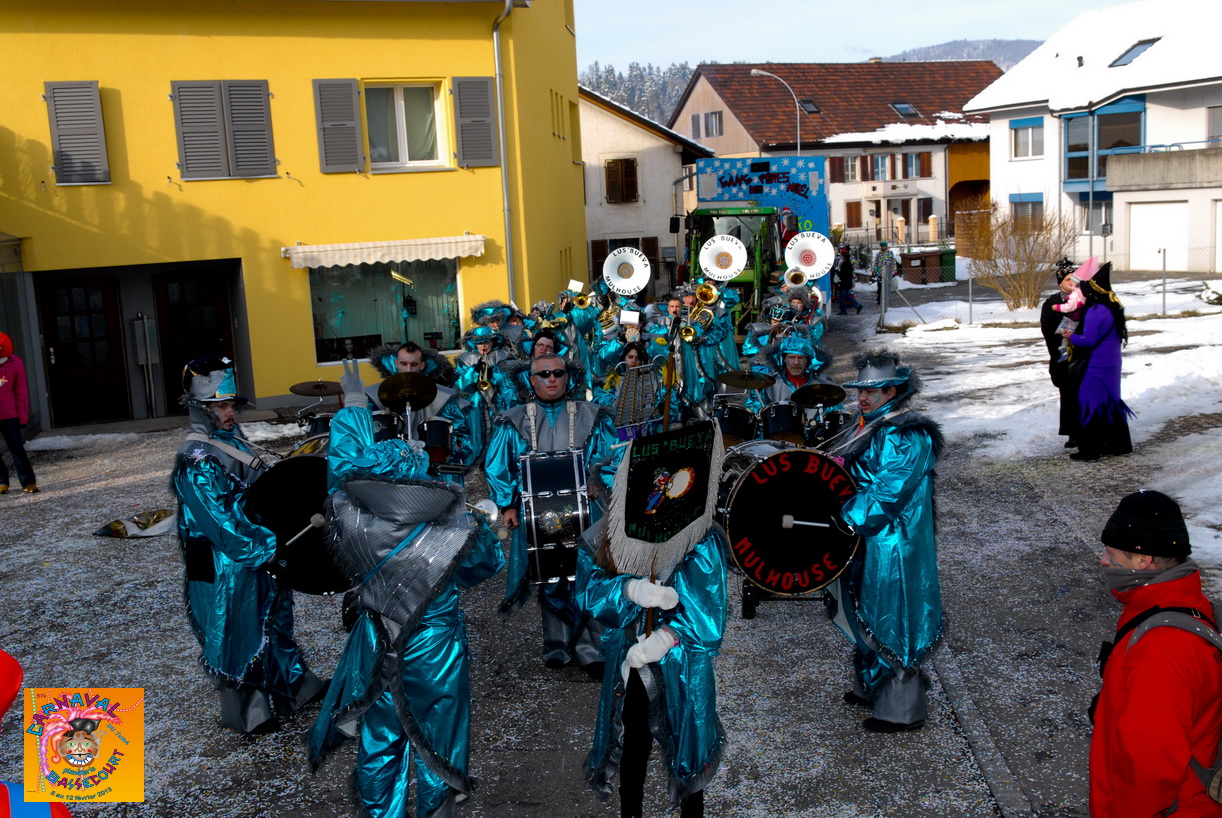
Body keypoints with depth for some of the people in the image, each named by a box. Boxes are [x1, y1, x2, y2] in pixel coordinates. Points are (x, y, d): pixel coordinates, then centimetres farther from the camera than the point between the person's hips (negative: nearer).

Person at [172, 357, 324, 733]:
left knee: (273, 617, 23)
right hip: (227, 566, -9)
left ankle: (293, 684, 41)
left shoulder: (232, 441, 6)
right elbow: (223, 525, -28)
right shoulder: (196, 464, -23)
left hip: (259, 556, 9)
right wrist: (273, 544, -26)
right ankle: (248, 710, 23)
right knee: (239, 631, 6)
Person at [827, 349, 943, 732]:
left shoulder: (905, 438, -23)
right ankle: (871, 687, 40)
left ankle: (901, 709, 19)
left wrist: (836, 518, -26)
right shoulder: (874, 427, 7)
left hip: (892, 548, -9)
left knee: (890, 622, 3)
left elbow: (885, 497, -27)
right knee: (870, 616, 22)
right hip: (869, 542, 9)